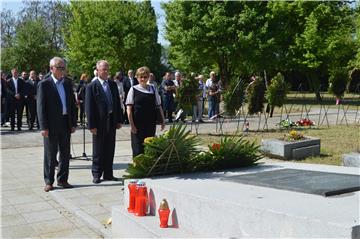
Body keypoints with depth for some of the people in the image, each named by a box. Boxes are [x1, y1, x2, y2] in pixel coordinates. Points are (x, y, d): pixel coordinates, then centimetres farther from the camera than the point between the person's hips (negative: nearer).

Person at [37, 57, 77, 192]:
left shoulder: (67, 83, 10)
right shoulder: (44, 84, -5)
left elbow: (72, 104, 12)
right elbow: (40, 107, -8)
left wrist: (73, 123, 6)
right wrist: (44, 127, -13)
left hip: (65, 124, 5)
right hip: (51, 125, -5)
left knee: (65, 154, 11)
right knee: (50, 155, 4)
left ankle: (62, 179, 23)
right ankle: (48, 182, 15)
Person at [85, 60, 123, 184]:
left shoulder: (113, 85, 10)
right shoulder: (91, 87, -7)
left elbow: (117, 103, 14)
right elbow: (89, 107, -9)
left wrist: (119, 120, 8)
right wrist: (92, 125, -13)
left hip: (112, 122, 5)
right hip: (99, 123, -5)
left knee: (110, 150, 11)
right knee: (98, 150, 5)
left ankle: (108, 174, 21)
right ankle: (96, 174, 16)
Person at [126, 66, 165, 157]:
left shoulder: (153, 89, 7)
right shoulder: (133, 89, -1)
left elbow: (158, 106, 11)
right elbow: (129, 109, -4)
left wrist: (163, 120, 7)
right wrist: (132, 125, -9)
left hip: (150, 124, 3)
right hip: (137, 125, -3)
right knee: (138, 149, -1)